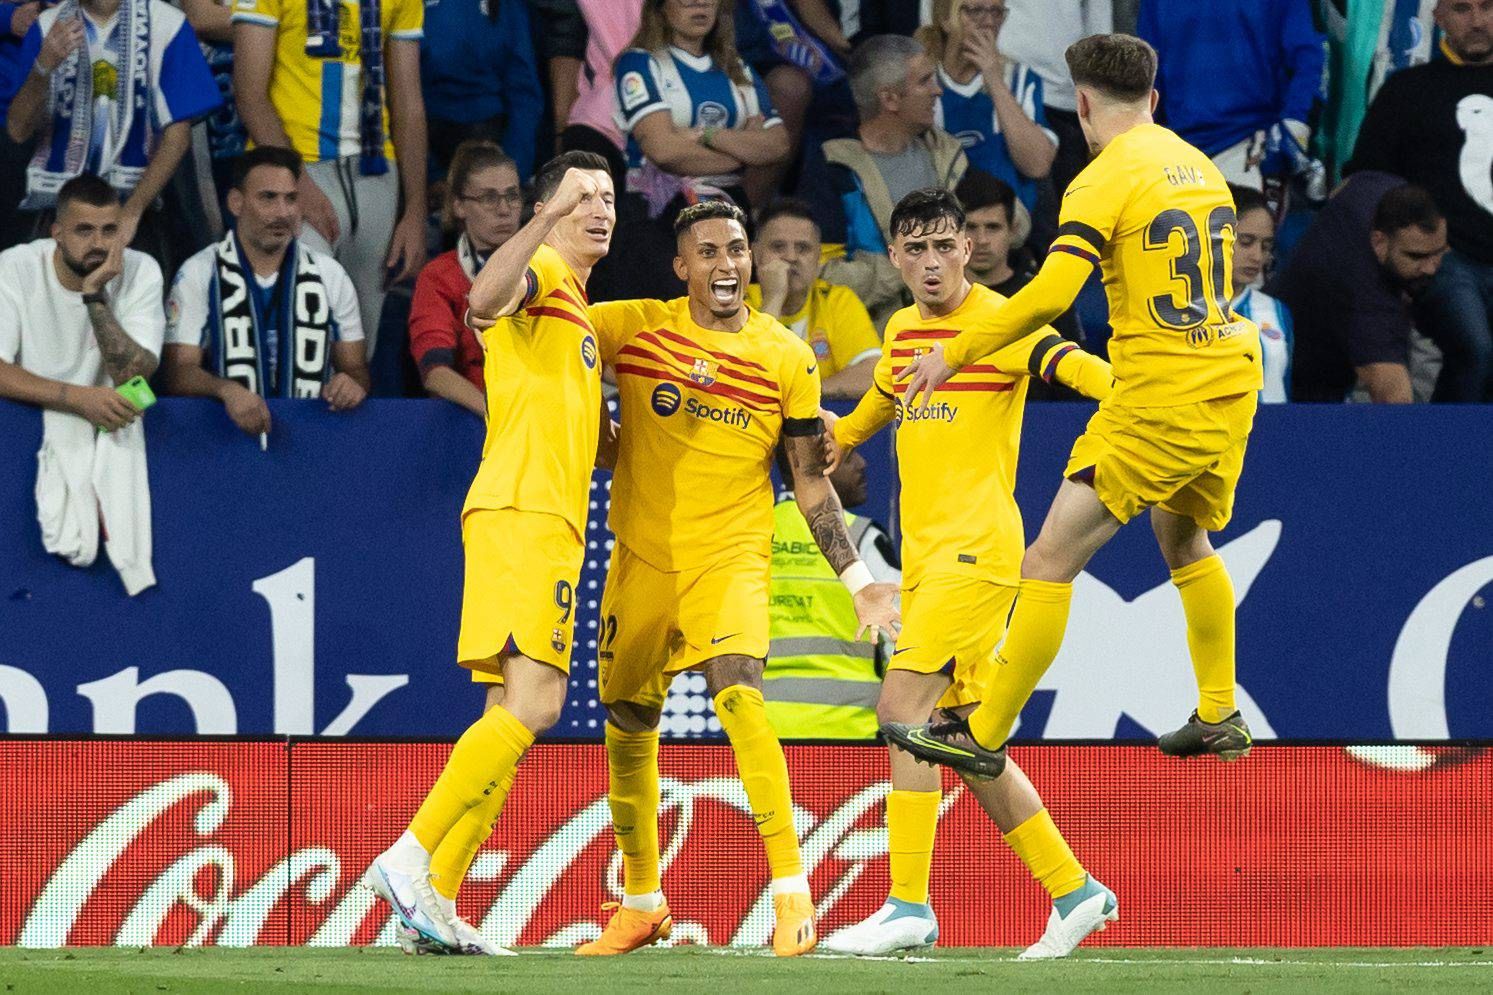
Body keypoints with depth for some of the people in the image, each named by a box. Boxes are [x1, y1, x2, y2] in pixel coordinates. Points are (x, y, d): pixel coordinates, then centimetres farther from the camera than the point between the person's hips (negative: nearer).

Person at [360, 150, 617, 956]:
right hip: (521, 512, -10)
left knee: (517, 713, 6)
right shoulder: (542, 271, -2)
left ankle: (436, 899, 4)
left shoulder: (575, 307, 27)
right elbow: (485, 298, -28)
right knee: (532, 704, -19)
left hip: (549, 522, 10)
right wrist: (551, 214, -36)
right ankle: (410, 859, -20)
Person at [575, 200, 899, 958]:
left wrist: (856, 579, 2)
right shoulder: (633, 327, -1)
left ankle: (791, 892, -23)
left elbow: (810, 479, 6)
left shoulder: (787, 358, -1)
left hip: (732, 555, -3)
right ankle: (641, 903, 28)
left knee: (738, 695, -25)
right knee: (626, 725, 9)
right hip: (641, 554, 3)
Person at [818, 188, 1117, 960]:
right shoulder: (901, 332, 15)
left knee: (903, 705, -17)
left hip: (977, 545, -8)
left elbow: (1068, 363, -26)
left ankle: (909, 907, -16)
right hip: (923, 550, 8)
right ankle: (1073, 890, 18)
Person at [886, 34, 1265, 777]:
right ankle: (1219, 716, 35)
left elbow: (1051, 292, -22)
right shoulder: (1202, 166, 11)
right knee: (1183, 538, 30)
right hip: (1231, 385, 8)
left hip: (1158, 403, -8)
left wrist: (954, 352, -13)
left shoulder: (1105, 180, -11)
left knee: (1052, 559, -5)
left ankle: (985, 736, -4)